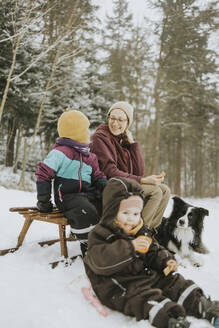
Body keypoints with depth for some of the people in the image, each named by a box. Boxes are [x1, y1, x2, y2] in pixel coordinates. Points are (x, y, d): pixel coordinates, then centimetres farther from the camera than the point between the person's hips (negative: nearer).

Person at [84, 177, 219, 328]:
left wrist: (165, 261, -5)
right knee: (145, 297, -32)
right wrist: (130, 247, -31)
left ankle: (202, 305, -4)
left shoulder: (142, 231, 11)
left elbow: (154, 252, 19)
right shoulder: (100, 234, -12)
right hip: (119, 286, -7)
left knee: (174, 281, -3)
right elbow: (100, 262, -26)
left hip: (145, 274, 8)